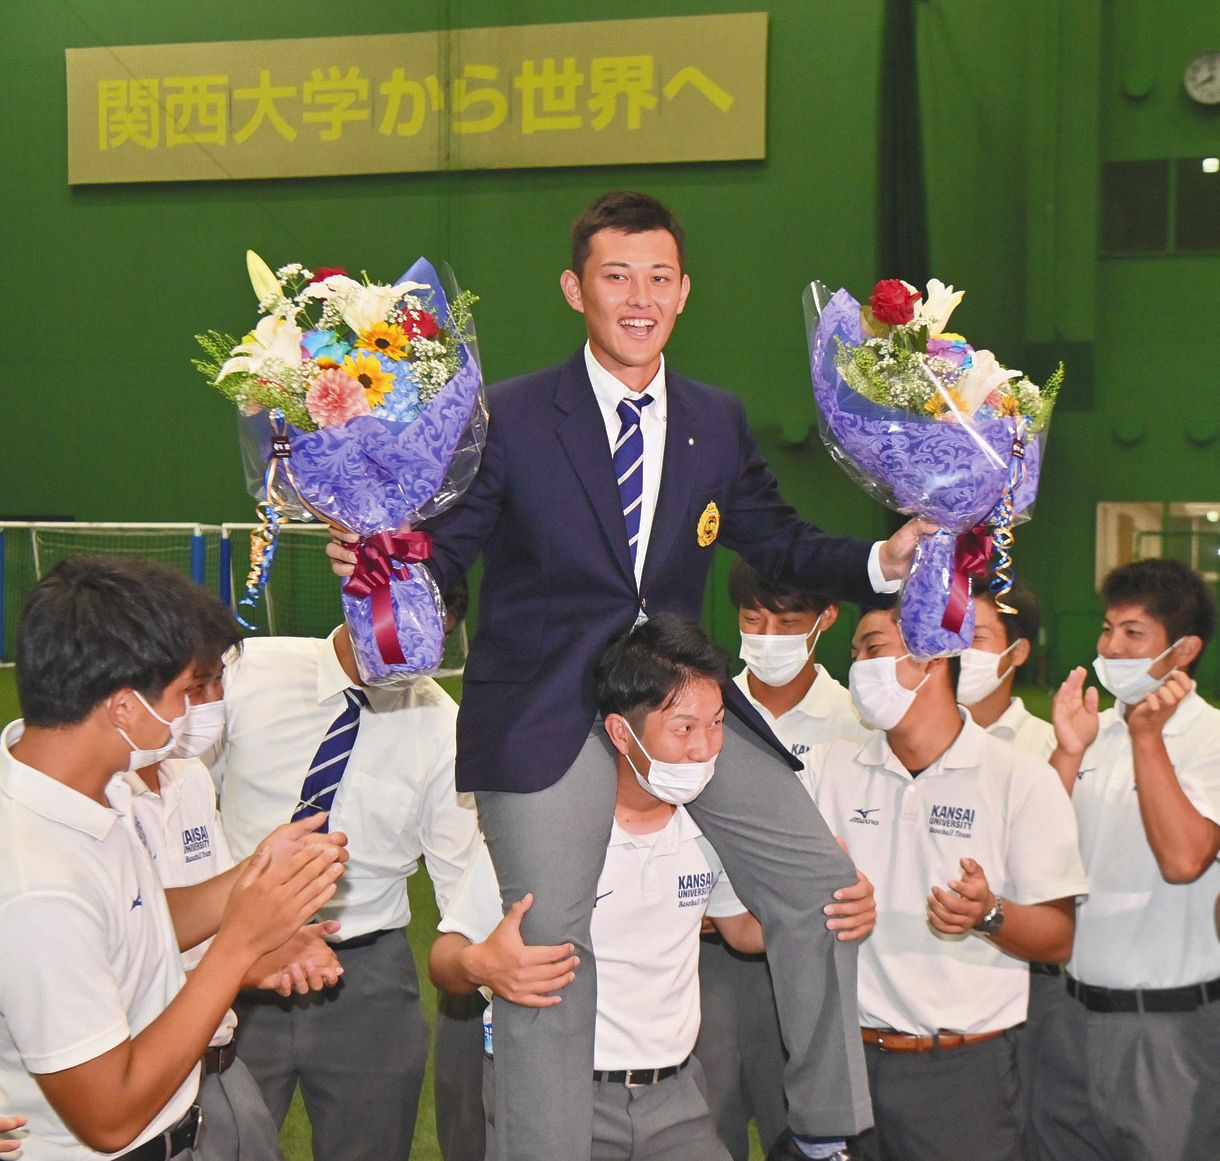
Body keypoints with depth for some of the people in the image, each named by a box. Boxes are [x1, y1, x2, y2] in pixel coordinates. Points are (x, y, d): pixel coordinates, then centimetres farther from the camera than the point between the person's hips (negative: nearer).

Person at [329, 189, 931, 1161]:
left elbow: (777, 542, 13)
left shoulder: (718, 422, 11)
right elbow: (445, 550, -4)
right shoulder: (508, 416, -2)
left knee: (821, 886, 4)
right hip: (546, 709, -4)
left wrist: (882, 560, -3)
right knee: (550, 949, -4)